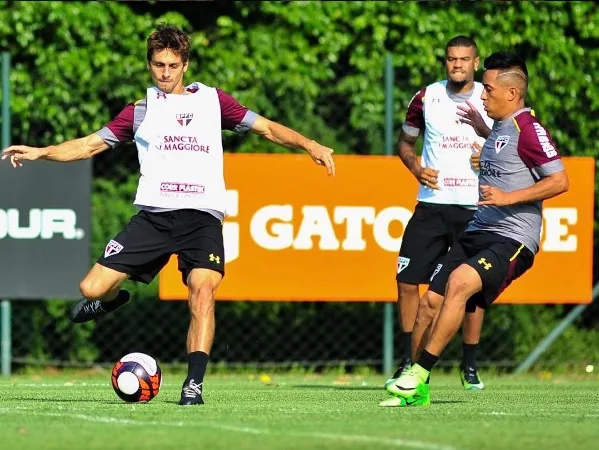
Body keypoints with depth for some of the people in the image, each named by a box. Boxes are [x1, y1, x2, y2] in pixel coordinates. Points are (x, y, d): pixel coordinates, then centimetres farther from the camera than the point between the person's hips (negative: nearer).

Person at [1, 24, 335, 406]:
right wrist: (40, 152, 1)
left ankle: (195, 384, -21)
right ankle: (112, 299, 29)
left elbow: (267, 128, 12)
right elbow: (90, 144, 15)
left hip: (203, 217, -1)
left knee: (203, 292, -25)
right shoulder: (141, 112, 16)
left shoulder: (212, 100, 14)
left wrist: (309, 145, -2)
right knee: (92, 288, -8)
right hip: (154, 214, 1)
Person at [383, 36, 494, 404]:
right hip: (432, 204, 1)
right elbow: (405, 142, 16)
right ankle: (410, 363, 7)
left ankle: (470, 366, 11)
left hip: (475, 207, -1)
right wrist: (416, 167, -4)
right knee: (408, 281, -5)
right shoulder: (426, 98, 4)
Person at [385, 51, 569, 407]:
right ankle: (416, 390, 8)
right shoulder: (500, 126, 17)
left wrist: (508, 197, -22)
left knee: (459, 282, -30)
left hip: (512, 239, -9)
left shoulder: (528, 127, -11)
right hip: (478, 232, 9)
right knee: (432, 301, 0)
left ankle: (419, 373, -28)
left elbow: (559, 180, -17)